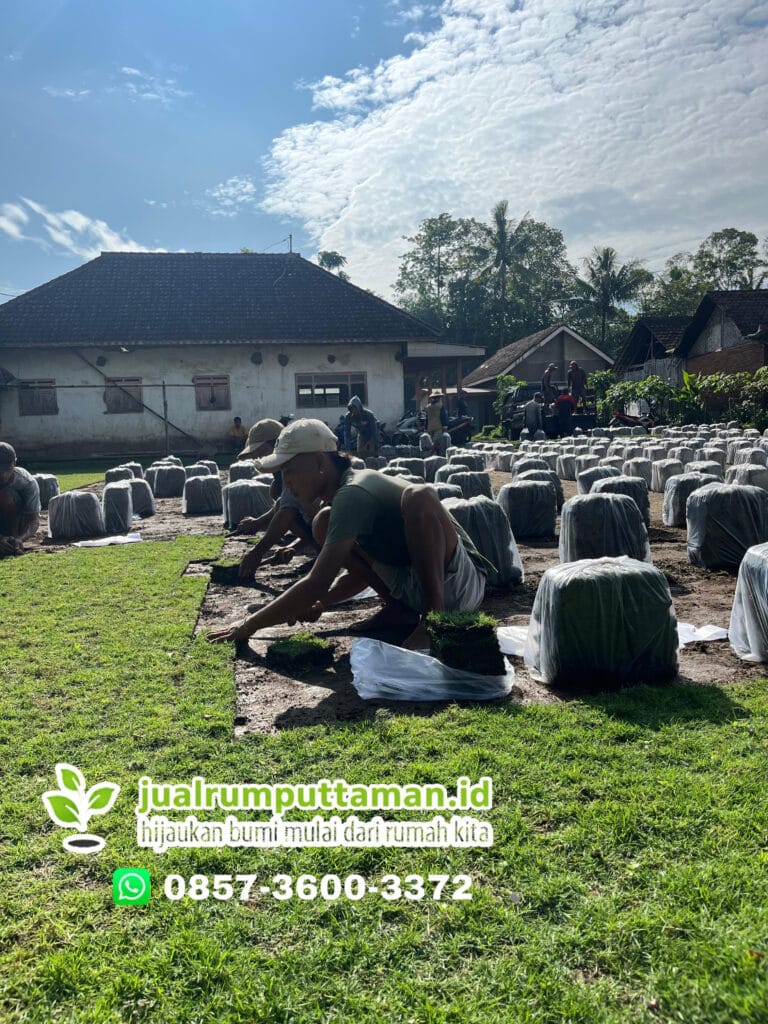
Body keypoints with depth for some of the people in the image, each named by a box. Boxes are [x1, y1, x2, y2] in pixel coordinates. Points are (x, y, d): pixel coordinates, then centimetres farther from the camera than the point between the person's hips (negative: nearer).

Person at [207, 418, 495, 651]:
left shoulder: (353, 494, -22)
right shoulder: (348, 490, 7)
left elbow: (316, 585, -26)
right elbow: (361, 570, 16)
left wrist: (250, 625, -17)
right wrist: (321, 603, 1)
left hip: (458, 582, -9)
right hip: (414, 587, 9)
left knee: (419, 495, -36)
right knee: (323, 524, 4)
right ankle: (398, 609, 5)